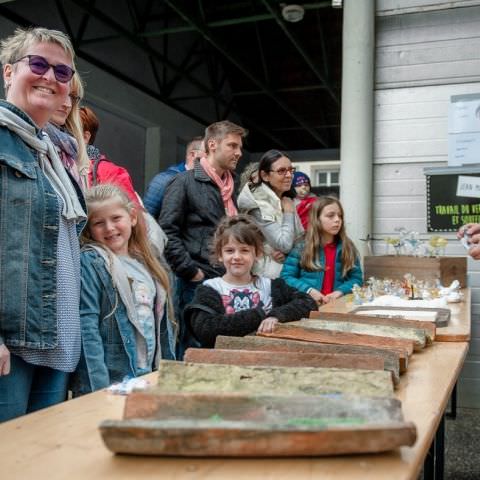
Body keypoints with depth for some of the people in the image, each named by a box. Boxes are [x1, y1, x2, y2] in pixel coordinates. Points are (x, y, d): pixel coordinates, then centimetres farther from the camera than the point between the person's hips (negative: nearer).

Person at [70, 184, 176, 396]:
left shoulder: (145, 263, 10)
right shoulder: (90, 262, -10)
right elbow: (87, 328, -16)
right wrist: (98, 389, -21)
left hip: (148, 379, 6)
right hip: (108, 382, -6)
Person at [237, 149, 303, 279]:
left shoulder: (287, 201, 8)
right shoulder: (259, 205, -17)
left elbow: (300, 239, 10)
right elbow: (284, 244, -22)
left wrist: (287, 252, -10)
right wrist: (289, 213, -10)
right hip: (270, 275, -7)